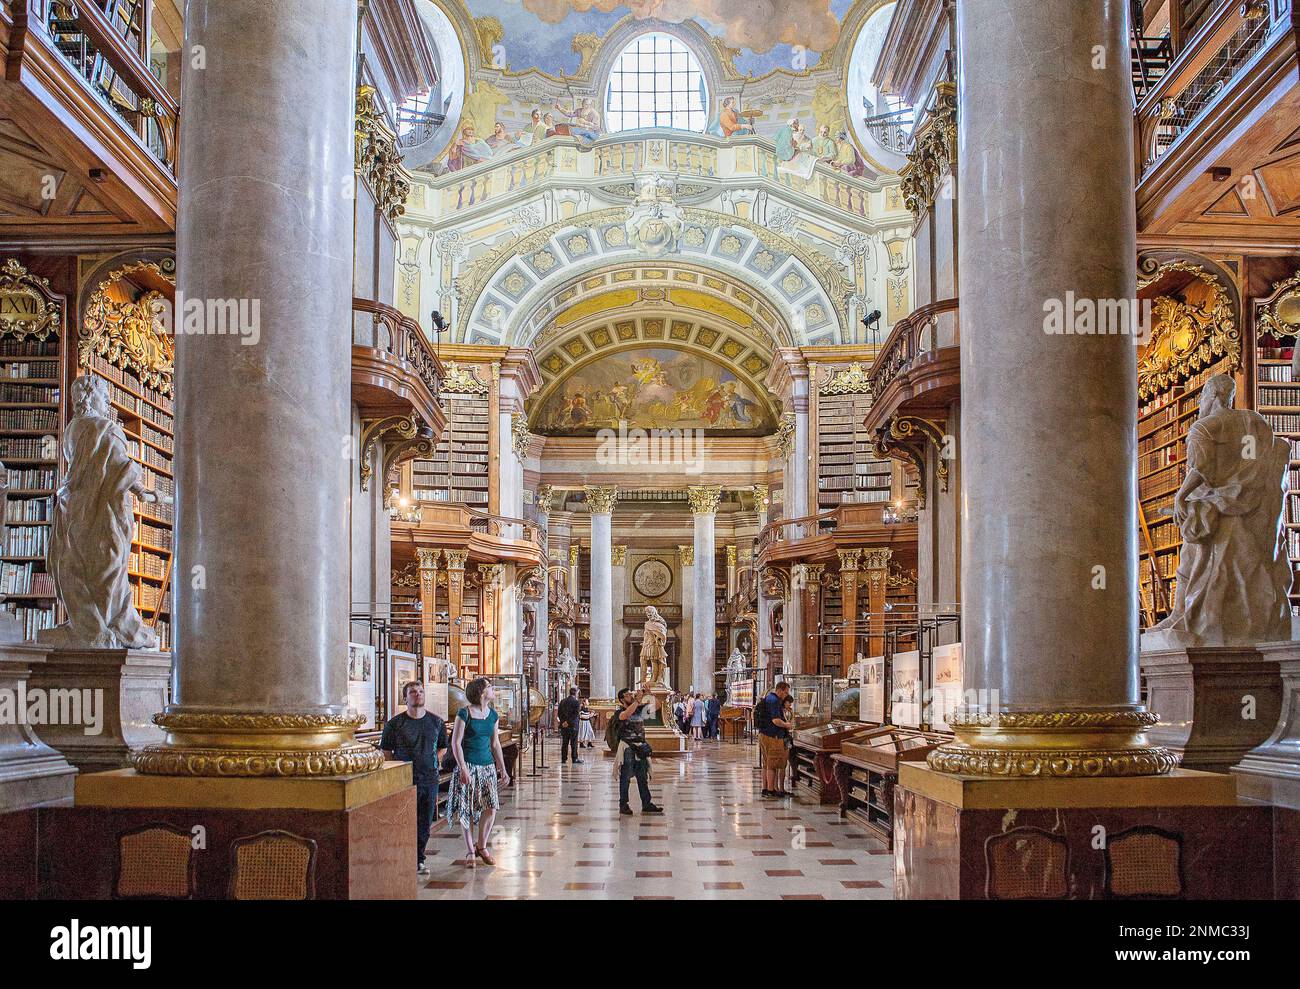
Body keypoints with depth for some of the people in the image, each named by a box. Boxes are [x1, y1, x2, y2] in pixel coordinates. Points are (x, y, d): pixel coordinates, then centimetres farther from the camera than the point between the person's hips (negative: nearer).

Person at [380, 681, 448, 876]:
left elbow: (442, 747, 21)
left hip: (429, 779, 3)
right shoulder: (395, 723, -3)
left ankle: (419, 860, 20)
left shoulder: (436, 722, 6)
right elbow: (386, 751, 6)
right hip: (404, 780, -3)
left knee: (425, 823, 8)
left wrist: (436, 762, 8)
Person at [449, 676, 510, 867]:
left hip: (487, 765, 5)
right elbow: (456, 743, -10)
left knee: (491, 807, -1)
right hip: (468, 765, -5)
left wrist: (503, 769, 14)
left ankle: (482, 846, 15)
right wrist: (463, 769, -16)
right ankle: (470, 850, 10)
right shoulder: (465, 713, -10)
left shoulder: (492, 714, 8)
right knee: (467, 809, -1)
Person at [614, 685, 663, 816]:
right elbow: (625, 715, -29)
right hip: (626, 747, -5)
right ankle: (623, 805, 5)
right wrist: (637, 700, -28)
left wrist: (649, 695, -8)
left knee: (643, 777, 7)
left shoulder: (640, 709, 11)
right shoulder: (620, 712, -5)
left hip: (641, 747, 5)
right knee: (625, 778, -1)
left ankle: (647, 804, 10)